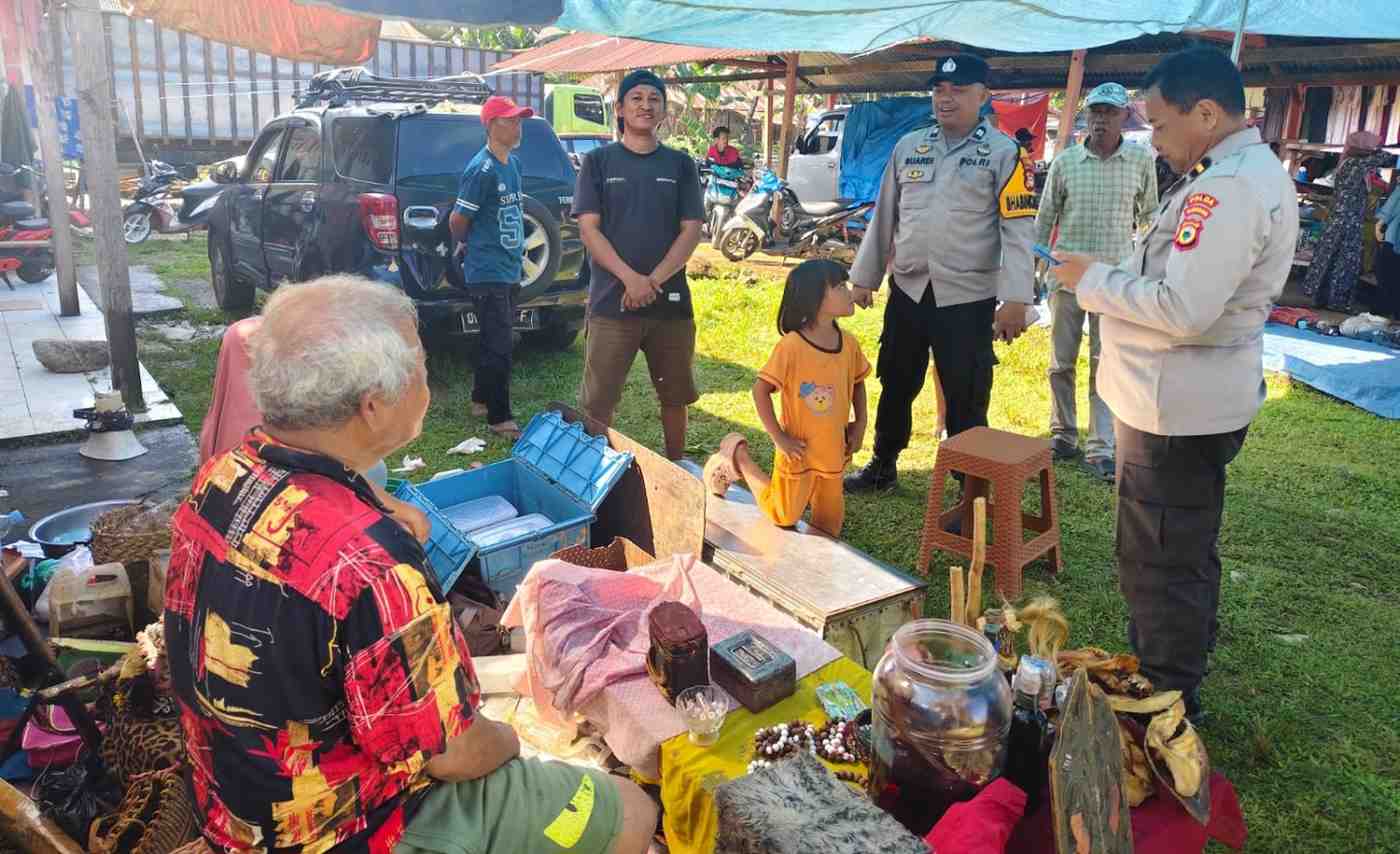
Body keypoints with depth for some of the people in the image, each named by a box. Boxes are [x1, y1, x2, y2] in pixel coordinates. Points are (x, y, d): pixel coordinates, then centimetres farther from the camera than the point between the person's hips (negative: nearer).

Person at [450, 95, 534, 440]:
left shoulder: (513, 163, 9)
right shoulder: (481, 169, -17)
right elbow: (457, 221, -14)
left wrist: (517, 253, 15)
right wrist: (474, 246, 3)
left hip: (509, 269, 8)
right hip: (488, 273, -8)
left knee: (497, 342, 17)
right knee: (500, 346, -5)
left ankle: (481, 400, 32)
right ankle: (499, 418, 4)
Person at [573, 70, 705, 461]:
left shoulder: (680, 164, 8)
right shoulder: (598, 161, 3)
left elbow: (691, 231, 1)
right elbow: (588, 229, -4)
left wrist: (654, 281, -13)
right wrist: (631, 279, -17)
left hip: (671, 302, 2)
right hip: (612, 301, -2)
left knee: (674, 395, 13)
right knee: (598, 401, -1)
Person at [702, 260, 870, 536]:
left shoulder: (848, 343, -4)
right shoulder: (791, 346, -22)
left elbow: (858, 383, 13)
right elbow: (760, 390, -17)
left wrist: (859, 425, 3)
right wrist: (779, 438, -16)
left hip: (834, 452, 6)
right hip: (799, 451, -5)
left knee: (829, 526, 11)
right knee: (783, 517, 11)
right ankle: (738, 455, 24)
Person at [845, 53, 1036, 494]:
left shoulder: (1004, 152, -5)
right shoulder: (908, 147, 9)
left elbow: (1018, 229, -10)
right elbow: (884, 217, 13)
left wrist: (1015, 300, -17)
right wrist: (864, 277, 13)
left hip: (968, 299, -4)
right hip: (908, 292, 5)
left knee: (966, 399, 3)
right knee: (896, 386, 16)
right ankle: (882, 466, 34)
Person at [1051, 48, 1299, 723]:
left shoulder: (1228, 188, -23)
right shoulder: (1251, 172, 11)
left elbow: (1183, 311, -28)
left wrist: (1093, 278, -15)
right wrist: (1106, 278, 7)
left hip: (1175, 407, -11)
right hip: (1195, 397, 11)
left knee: (1159, 565, 2)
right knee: (1187, 554, 23)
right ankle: (1174, 683, 40)